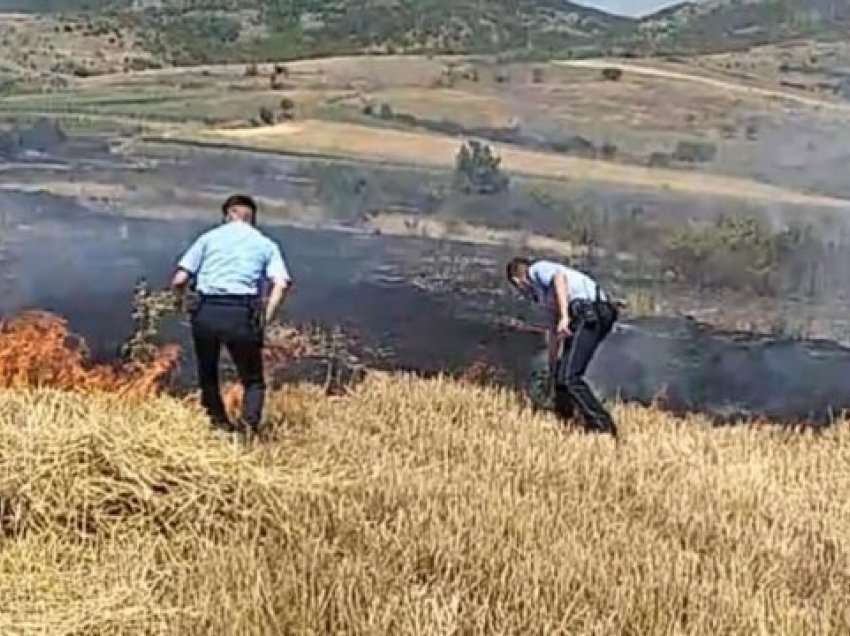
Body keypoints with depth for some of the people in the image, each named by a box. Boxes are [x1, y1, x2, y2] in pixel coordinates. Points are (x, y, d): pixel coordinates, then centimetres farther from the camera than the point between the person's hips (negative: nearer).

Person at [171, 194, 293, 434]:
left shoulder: (208, 237, 14)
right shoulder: (266, 244, 15)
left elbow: (179, 281, 5)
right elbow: (281, 285, -3)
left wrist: (183, 301, 24)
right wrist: (264, 320, 0)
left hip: (206, 313, 1)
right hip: (241, 315, -1)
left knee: (207, 373, 25)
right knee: (253, 380, 14)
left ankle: (221, 426, 28)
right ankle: (250, 425, -9)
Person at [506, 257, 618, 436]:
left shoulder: (537, 269, 6)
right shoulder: (545, 288, 31)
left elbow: (560, 277, -18)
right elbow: (555, 328, 38)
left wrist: (564, 316, -26)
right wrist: (552, 364, 44)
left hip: (589, 313, -10)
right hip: (599, 314, 10)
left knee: (568, 377, -12)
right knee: (561, 372, 22)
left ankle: (602, 427, -13)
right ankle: (563, 421, 33)